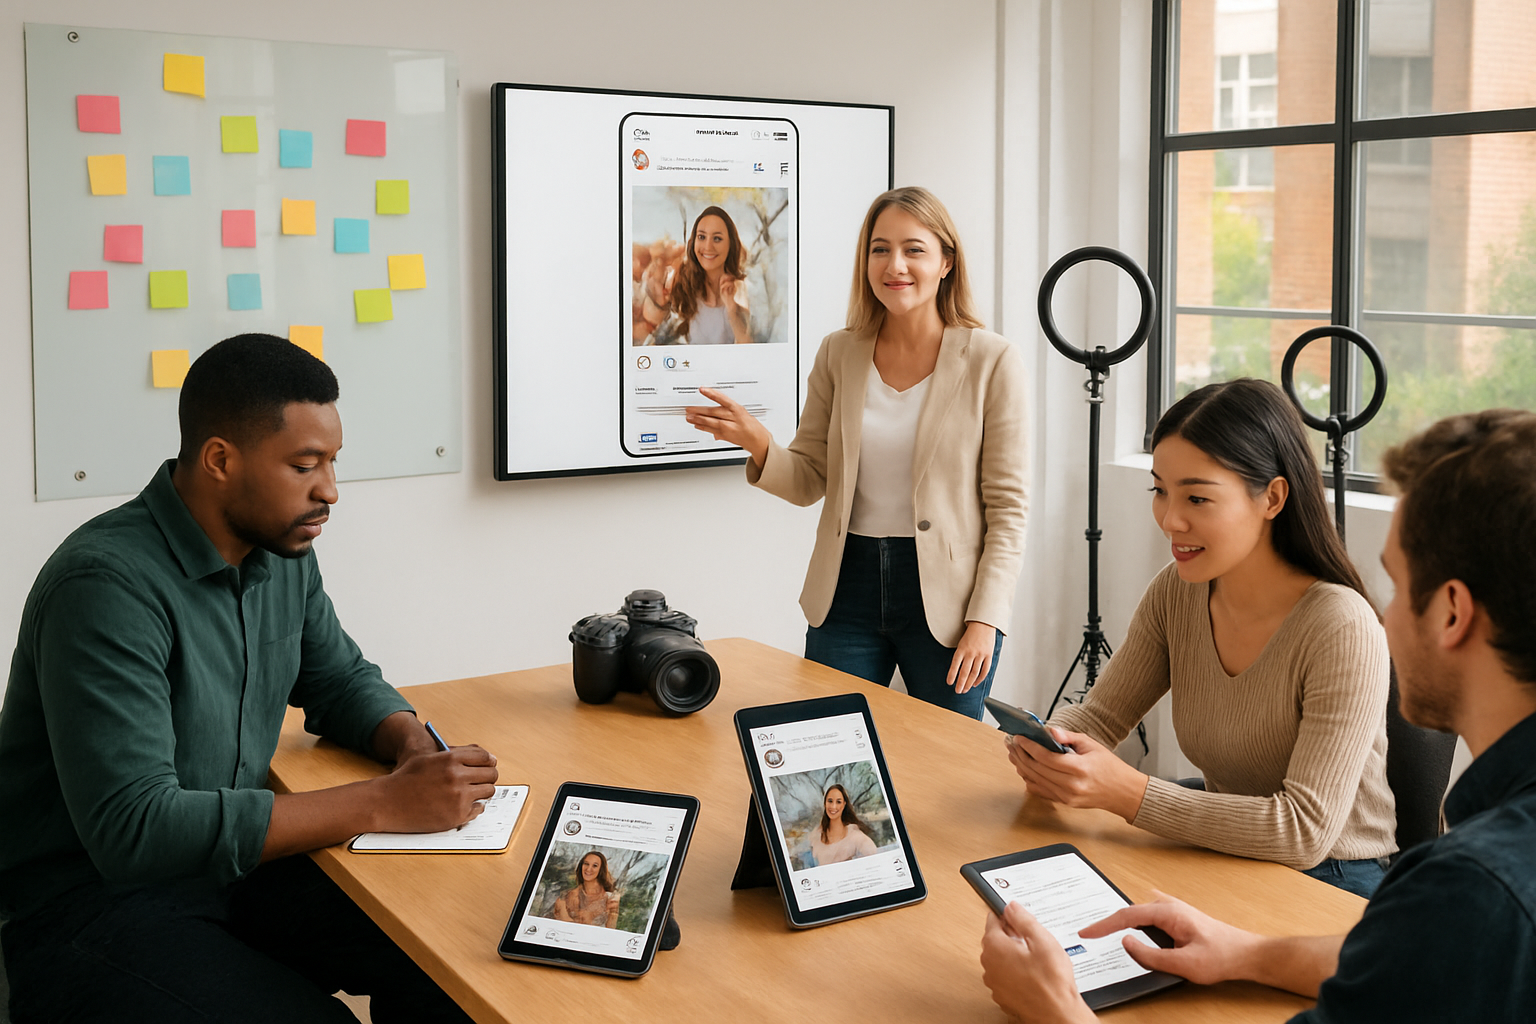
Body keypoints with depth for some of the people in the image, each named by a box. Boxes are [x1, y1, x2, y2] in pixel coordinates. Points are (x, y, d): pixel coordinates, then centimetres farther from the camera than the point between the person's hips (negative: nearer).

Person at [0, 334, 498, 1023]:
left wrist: (414, 748, -7)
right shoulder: (108, 585, -24)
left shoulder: (281, 550, 3)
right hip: (91, 901, -7)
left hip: (234, 861, 7)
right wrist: (383, 804, -29)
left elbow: (342, 681, 18)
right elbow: (132, 829, -30)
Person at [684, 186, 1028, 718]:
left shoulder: (992, 362, -4)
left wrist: (986, 619, -11)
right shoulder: (838, 355, 5)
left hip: (945, 595, -2)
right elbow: (810, 482, 7)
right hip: (848, 590, 3)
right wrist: (758, 443, -13)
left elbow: (1007, 508, -5)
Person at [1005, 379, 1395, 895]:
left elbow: (1305, 831, -27)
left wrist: (1128, 792, -33)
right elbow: (1100, 716, 7)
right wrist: (1044, 746, -17)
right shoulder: (1175, 593, -2)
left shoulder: (1342, 631, -23)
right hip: (1223, 858, 6)